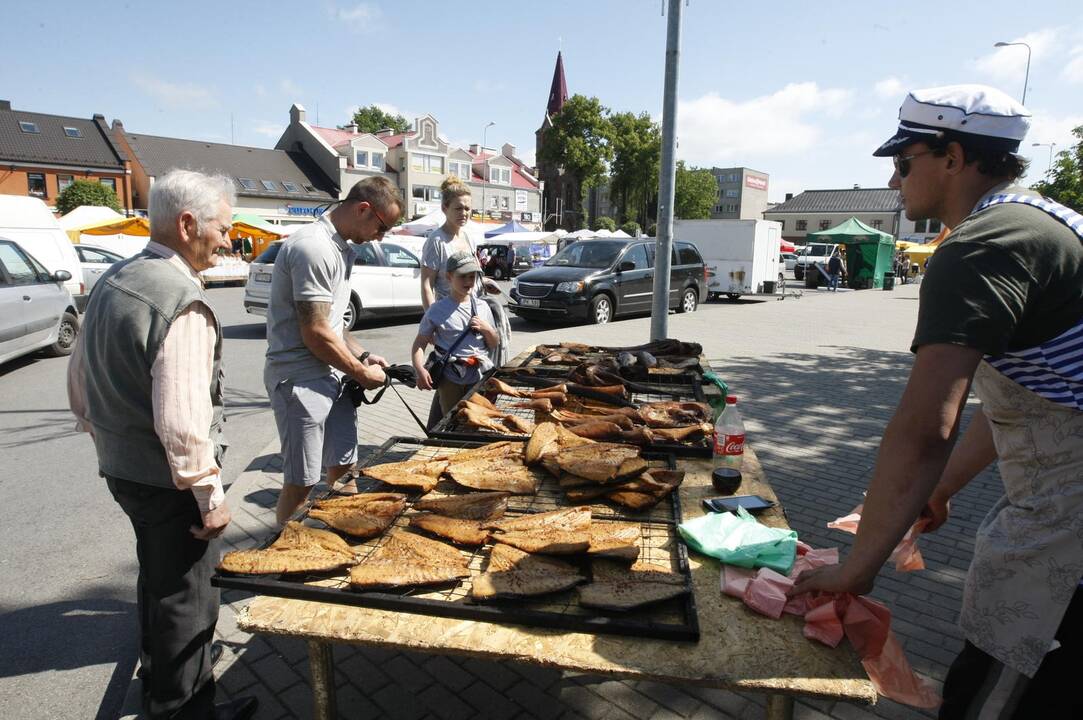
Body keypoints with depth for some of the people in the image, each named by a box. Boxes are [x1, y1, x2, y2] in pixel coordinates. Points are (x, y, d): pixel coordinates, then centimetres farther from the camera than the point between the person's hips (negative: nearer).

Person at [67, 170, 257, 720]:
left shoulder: (111, 281, 6)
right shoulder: (182, 301, -24)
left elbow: (79, 382, 15)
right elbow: (182, 420, -28)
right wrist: (210, 497, -18)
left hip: (119, 469, 10)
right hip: (168, 482, -10)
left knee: (158, 582, 27)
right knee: (185, 597, 8)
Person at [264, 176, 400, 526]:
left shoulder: (340, 248, 13)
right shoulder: (313, 248, -19)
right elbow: (316, 334, -21)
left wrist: (362, 356, 7)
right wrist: (362, 372, -9)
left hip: (333, 375, 9)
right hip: (301, 378, -9)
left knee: (343, 467, 17)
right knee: (301, 483, 2)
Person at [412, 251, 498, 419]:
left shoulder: (482, 307, 6)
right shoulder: (437, 310, -4)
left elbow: (494, 345, 14)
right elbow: (419, 344, -4)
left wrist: (487, 329, -6)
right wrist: (420, 370, -20)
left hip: (481, 376, 3)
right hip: (451, 379, -3)